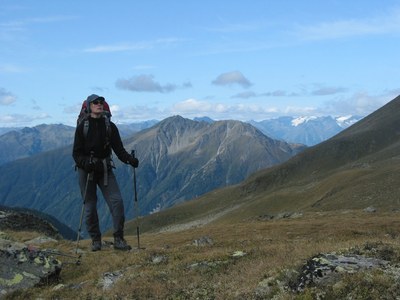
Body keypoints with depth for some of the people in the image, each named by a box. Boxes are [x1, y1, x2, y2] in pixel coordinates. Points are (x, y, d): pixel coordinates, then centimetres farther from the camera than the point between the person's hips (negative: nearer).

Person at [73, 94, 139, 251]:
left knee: (116, 201, -11)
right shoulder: (82, 127, -2)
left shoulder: (110, 126, 4)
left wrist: (129, 159, -18)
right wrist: (86, 163, -23)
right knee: (90, 206, 3)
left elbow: (119, 149, 1)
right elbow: (76, 153, -4)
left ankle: (118, 239, -6)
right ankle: (95, 240, 17)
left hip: (105, 169, 2)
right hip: (86, 170, -1)